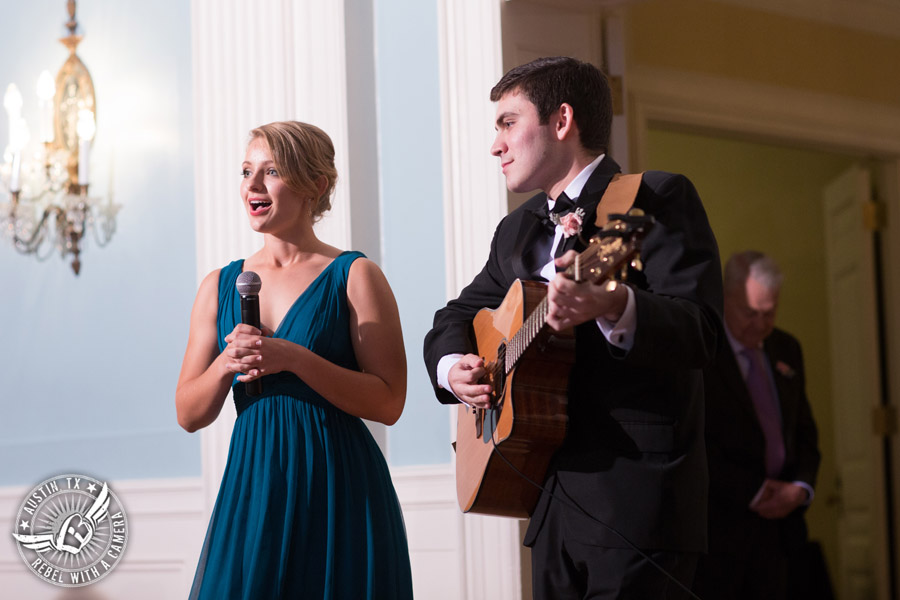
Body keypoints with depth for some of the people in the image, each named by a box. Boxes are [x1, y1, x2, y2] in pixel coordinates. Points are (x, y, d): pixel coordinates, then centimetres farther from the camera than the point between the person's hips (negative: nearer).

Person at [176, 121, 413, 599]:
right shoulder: (220, 286, 10)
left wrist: (292, 358, -19)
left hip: (340, 492, -3)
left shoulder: (354, 276, -2)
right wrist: (227, 363, -11)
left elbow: (388, 403, -10)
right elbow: (189, 414, 8)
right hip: (251, 490, 3)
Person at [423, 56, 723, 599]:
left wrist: (613, 306, -38)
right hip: (552, 506, 7)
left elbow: (699, 332, -18)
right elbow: (456, 316, 27)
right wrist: (452, 365, 4)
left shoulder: (659, 199, -5)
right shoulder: (516, 231, 18)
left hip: (633, 499, -7)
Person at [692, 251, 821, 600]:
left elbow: (804, 431, 19)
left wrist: (801, 487, -1)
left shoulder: (786, 350, 15)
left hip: (775, 520, 6)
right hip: (716, 526, -6)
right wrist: (752, 493, -14)